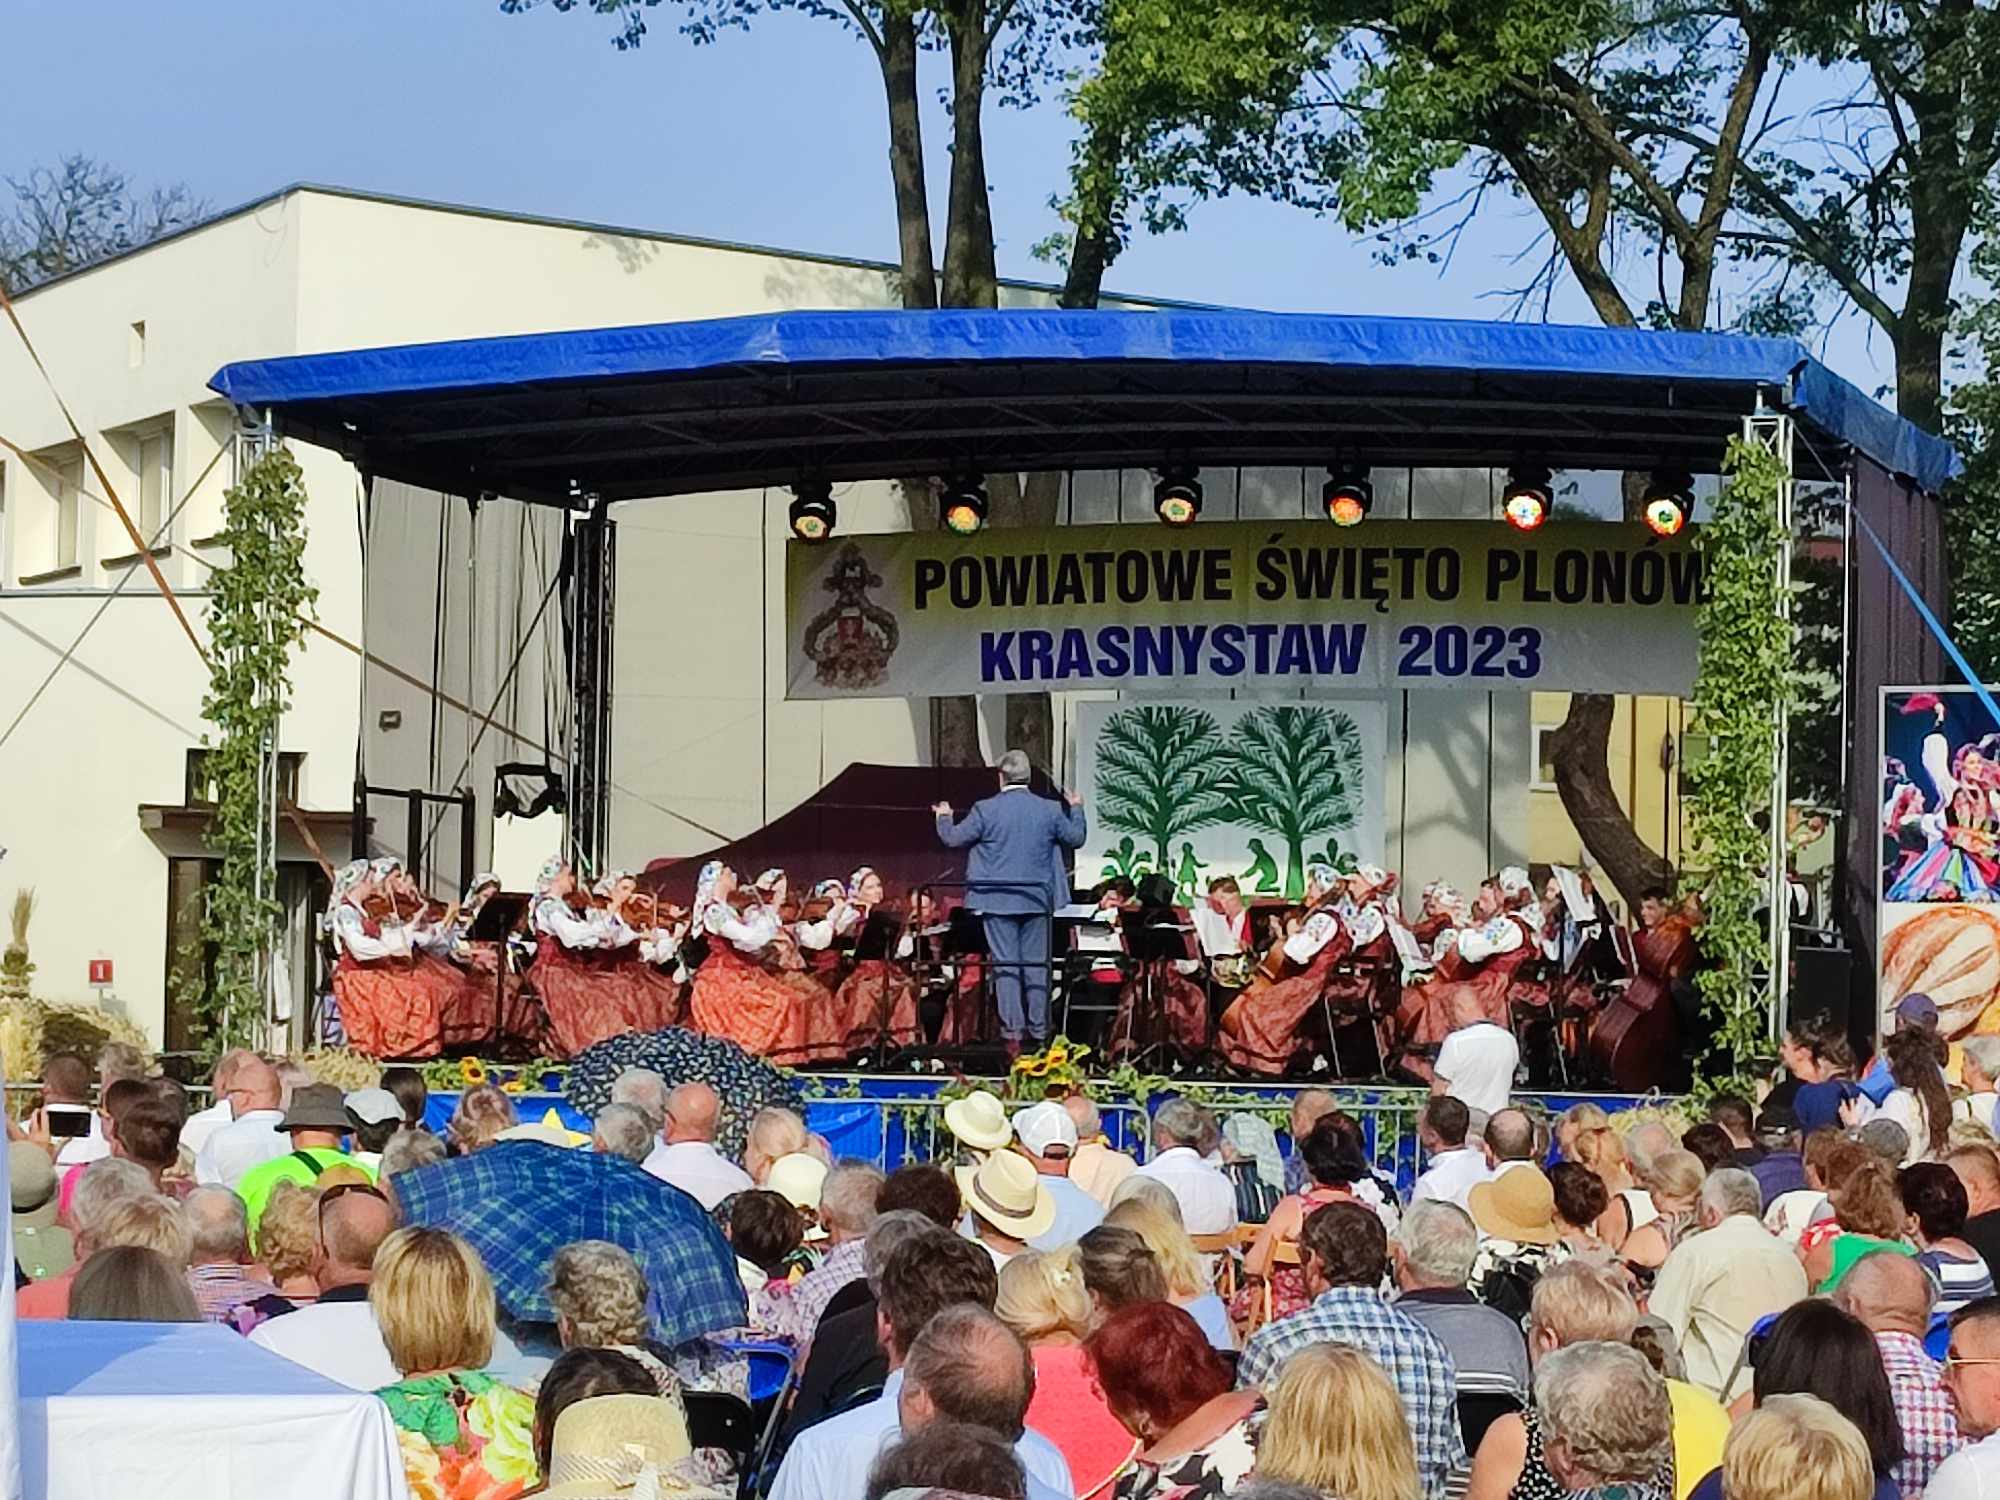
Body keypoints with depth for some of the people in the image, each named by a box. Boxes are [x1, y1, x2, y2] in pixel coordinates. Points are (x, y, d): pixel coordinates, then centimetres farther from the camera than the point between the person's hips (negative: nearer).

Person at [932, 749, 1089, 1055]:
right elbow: (1077, 838, 12)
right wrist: (1076, 809, 30)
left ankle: (1012, 1033, -1)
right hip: (1037, 900, 2)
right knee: (1036, 966, 8)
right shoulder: (1049, 810, -2)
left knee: (1005, 965, 1)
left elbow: (952, 838, -1)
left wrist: (943, 818, 20)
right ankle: (1038, 1032, 11)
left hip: (998, 900, -2)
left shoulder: (985, 810, -9)